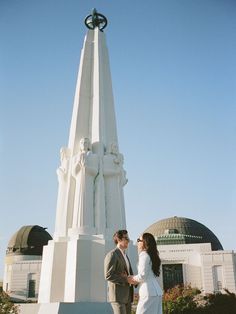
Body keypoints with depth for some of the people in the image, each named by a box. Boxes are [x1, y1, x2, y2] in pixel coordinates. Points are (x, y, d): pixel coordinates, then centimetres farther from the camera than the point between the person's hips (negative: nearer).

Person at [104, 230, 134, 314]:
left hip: (126, 296, 9)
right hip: (117, 295, -9)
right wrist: (126, 280, -17)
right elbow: (108, 276, -19)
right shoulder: (112, 255, -11)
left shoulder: (124, 256, 20)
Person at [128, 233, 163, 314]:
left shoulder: (144, 255, -9)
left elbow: (143, 276, -14)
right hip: (157, 292, 9)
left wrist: (132, 279, 3)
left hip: (149, 292, -9)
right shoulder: (152, 255, 18)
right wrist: (136, 280, 13)